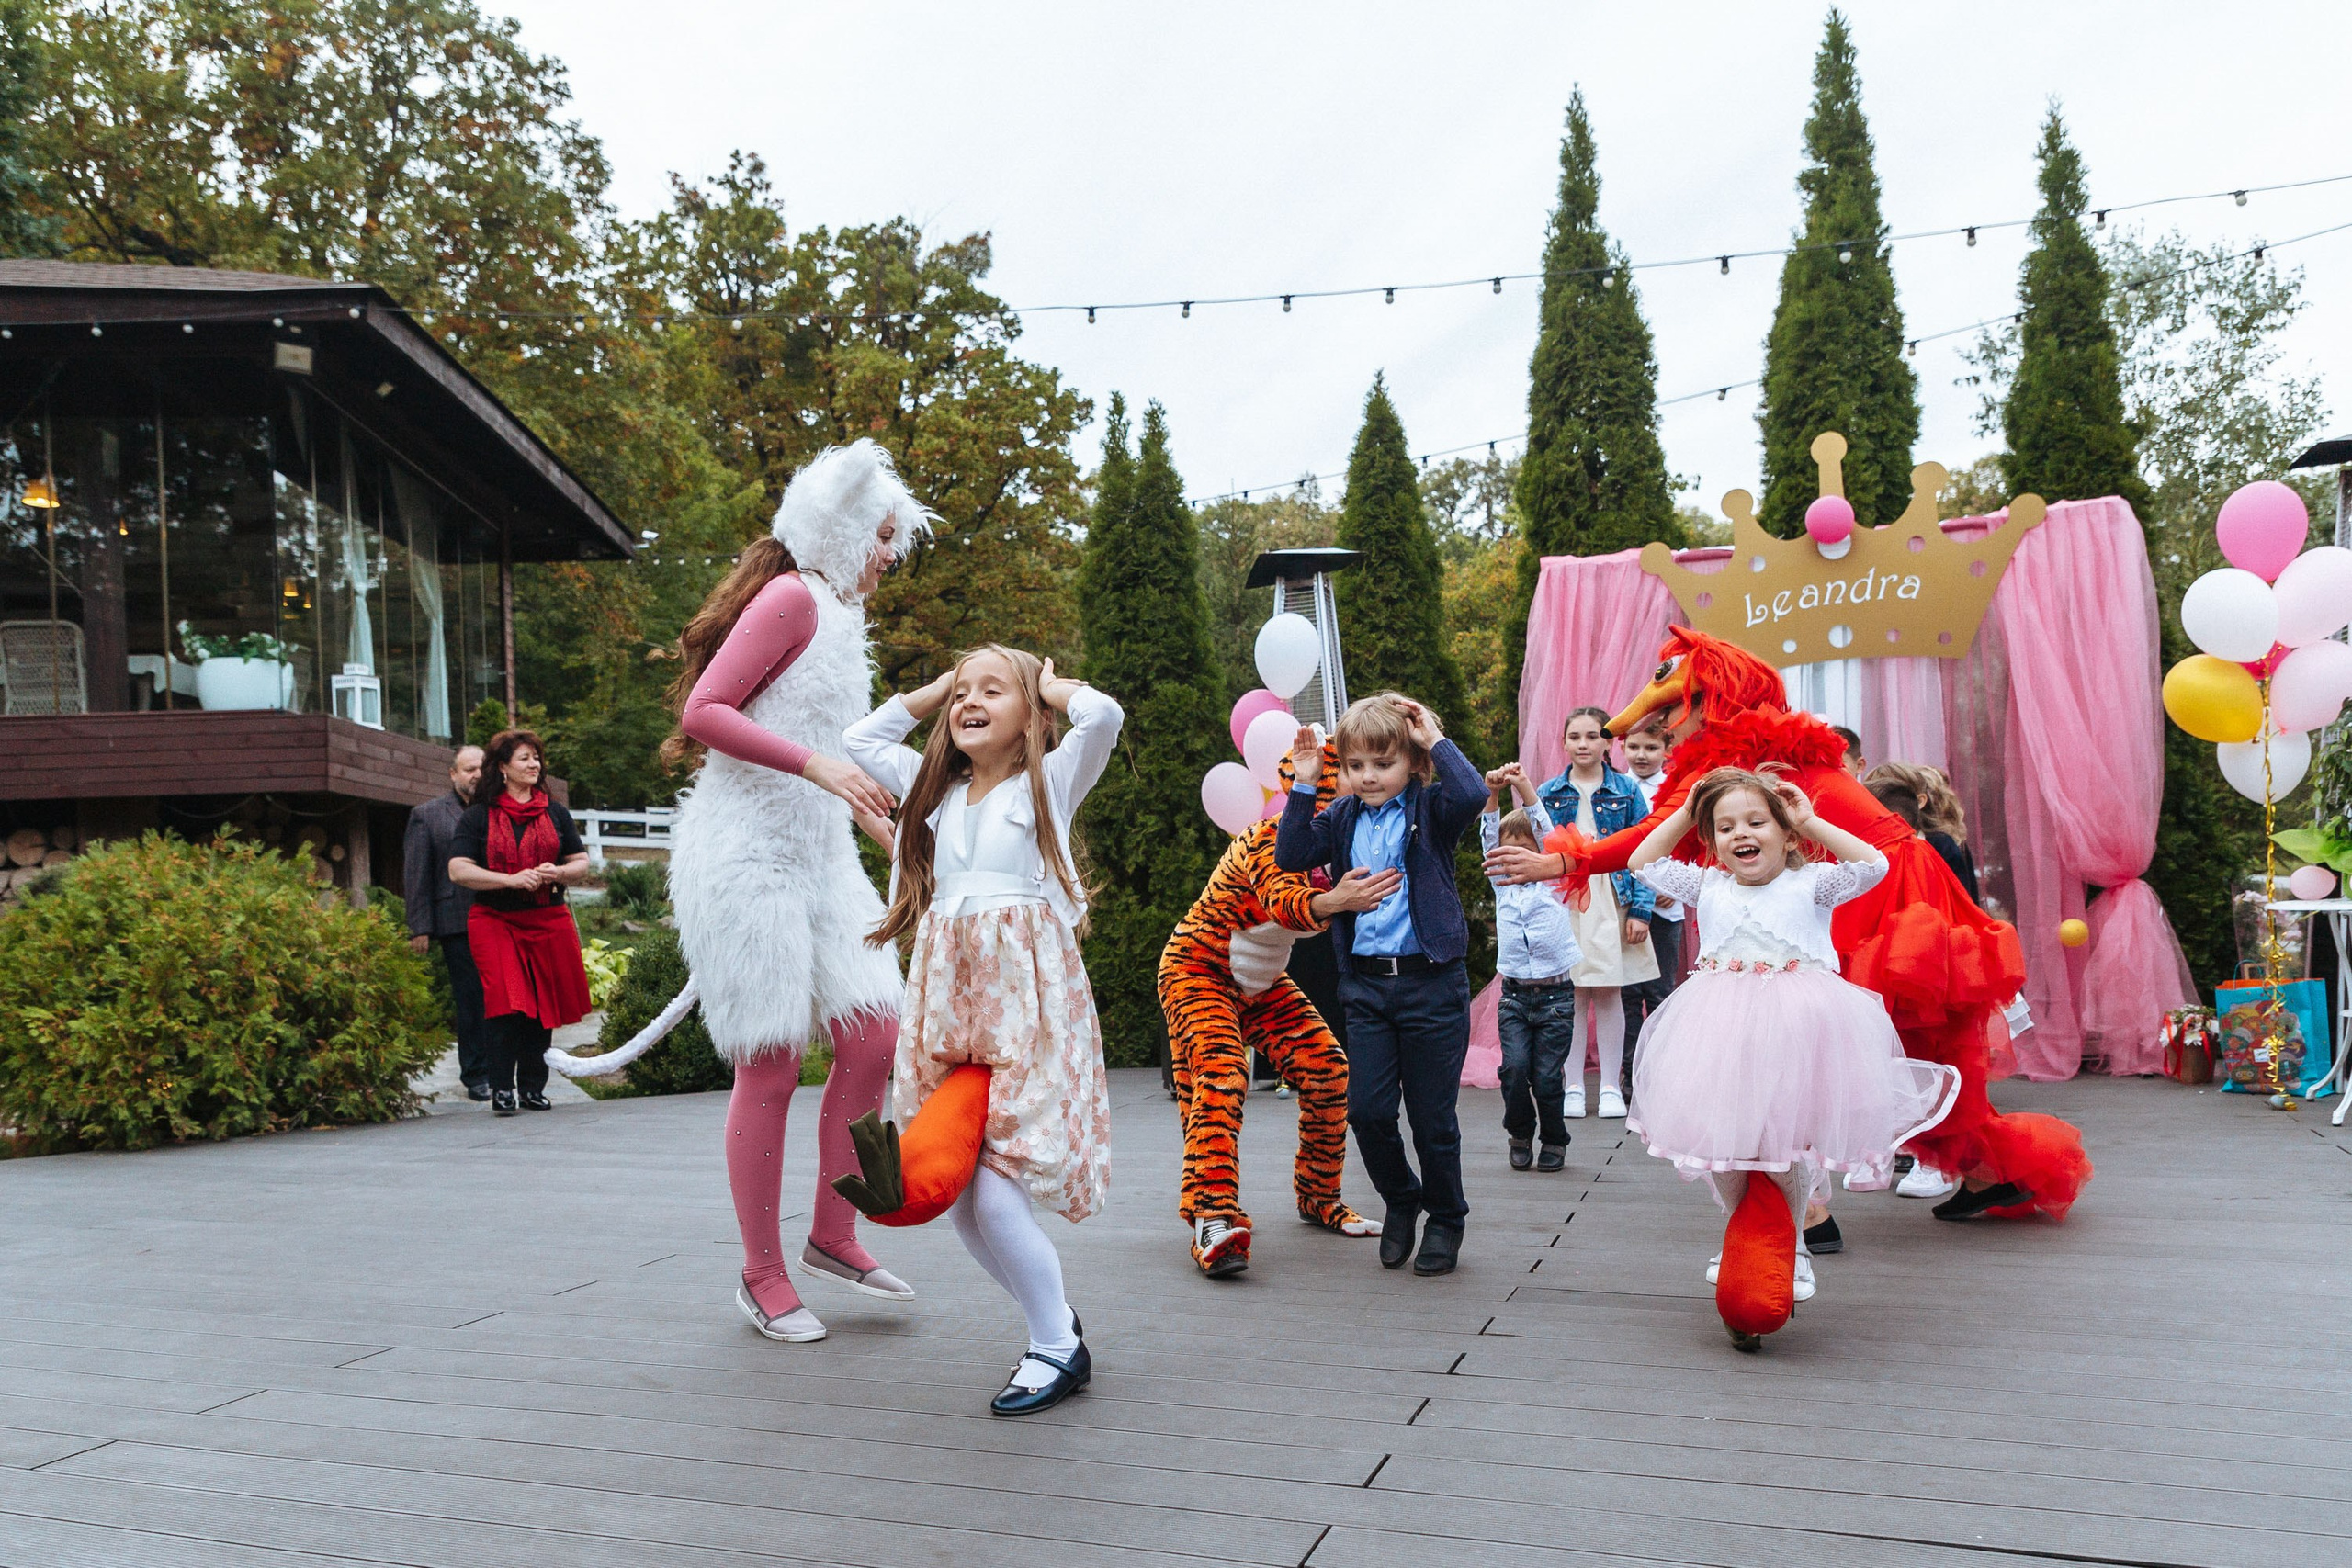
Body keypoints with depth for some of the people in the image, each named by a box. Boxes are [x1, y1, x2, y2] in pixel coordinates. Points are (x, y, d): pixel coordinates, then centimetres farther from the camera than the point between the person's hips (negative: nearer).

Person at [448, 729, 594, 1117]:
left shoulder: (555, 813, 14)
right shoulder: (477, 816, 4)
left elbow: (581, 862, 16)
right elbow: (458, 870, -5)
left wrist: (557, 873, -7)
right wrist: (512, 880, -16)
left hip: (548, 920, 3)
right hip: (495, 921, -3)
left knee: (543, 1004, 2)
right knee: (507, 1002, -13)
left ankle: (533, 1087, 12)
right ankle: (502, 1088, -6)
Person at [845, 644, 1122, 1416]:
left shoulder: (1048, 781, 3)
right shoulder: (937, 789, 18)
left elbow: (1103, 715, -14)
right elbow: (859, 740, 27)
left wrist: (1048, 686, 5)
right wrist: (932, 690, 21)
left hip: (1025, 999, -6)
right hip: (948, 1003, 6)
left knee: (994, 1192, -13)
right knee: (955, 1195, 2)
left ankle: (1059, 1350, 6)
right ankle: (1056, 1325, 21)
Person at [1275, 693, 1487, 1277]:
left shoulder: (1429, 808, -3)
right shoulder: (1343, 817, 8)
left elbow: (1473, 795, -24)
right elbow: (1290, 856, -1)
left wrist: (1437, 741, -13)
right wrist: (1303, 786, -5)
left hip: (1432, 983, -4)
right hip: (1365, 983, 4)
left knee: (1432, 1116, 5)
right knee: (1367, 1108, 2)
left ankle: (1446, 1217, 27)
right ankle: (1401, 1199, 29)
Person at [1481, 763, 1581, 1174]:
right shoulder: (1501, 883, 12)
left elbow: (1548, 834, -6)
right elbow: (1489, 838, 1)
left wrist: (1525, 789, -16)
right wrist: (1493, 793, -13)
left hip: (1556, 994, -2)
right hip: (1514, 995, 2)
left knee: (1547, 1076, -3)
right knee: (1515, 1067, -11)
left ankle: (1554, 1140, 17)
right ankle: (1520, 1135, 10)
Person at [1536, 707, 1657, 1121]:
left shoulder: (1626, 792, 3)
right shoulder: (1548, 795, 7)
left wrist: (1640, 911, -6)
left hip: (1611, 901, -1)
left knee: (1609, 993, 2)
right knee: (1572, 993, 3)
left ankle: (1611, 1087, 13)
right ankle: (1573, 1086, 13)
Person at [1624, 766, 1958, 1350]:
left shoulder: (1810, 884, 6)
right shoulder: (1707, 886, 13)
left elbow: (1874, 865, -5)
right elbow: (1642, 863, 17)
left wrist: (1810, 822, 1)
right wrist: (1683, 813, 14)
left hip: (1796, 1035, -2)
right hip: (1723, 1036, 3)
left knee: (1790, 1147, -2)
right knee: (1723, 1142, 3)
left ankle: (1783, 1244, 20)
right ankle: (1741, 1235, 27)